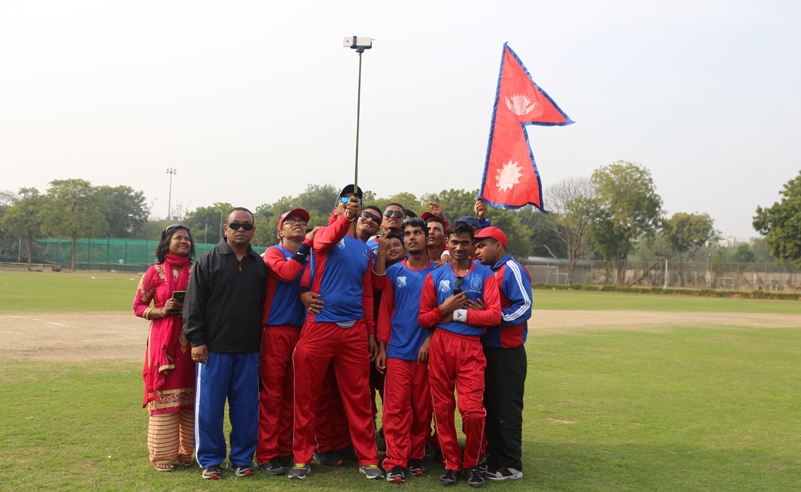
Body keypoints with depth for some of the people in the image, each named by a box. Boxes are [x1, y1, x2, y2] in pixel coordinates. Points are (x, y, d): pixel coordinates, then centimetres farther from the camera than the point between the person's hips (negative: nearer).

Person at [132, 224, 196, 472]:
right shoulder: (155, 272, 3)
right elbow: (138, 306, 6)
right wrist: (161, 311, -11)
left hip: (190, 339, 2)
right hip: (163, 338, -2)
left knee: (188, 393, 3)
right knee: (163, 394, -2)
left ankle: (184, 451, 15)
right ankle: (162, 454, 8)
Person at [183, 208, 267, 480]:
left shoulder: (259, 265, 12)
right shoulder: (208, 260, 2)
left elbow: (265, 305, 15)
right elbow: (194, 304, -1)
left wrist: (262, 342, 10)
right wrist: (196, 340, -7)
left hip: (248, 350, 3)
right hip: (213, 348, -3)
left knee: (246, 406, 5)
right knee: (209, 406, 1)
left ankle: (241, 459, 19)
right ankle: (210, 460, 14)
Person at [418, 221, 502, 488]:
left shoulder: (484, 275, 7)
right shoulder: (435, 276, 11)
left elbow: (495, 315, -5)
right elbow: (423, 318, 9)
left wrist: (458, 314, -8)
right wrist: (445, 308, -9)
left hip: (471, 347, -2)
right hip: (440, 346, 2)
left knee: (473, 410, -9)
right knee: (442, 408, 3)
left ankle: (472, 464, 14)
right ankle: (451, 464, 18)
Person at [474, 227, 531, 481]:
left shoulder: (512, 270, -10)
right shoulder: (487, 271, 15)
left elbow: (523, 308, -19)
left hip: (508, 353, -8)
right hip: (488, 351, 8)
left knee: (507, 410, -1)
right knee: (492, 407, 14)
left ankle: (511, 465, 9)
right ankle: (495, 459, 24)